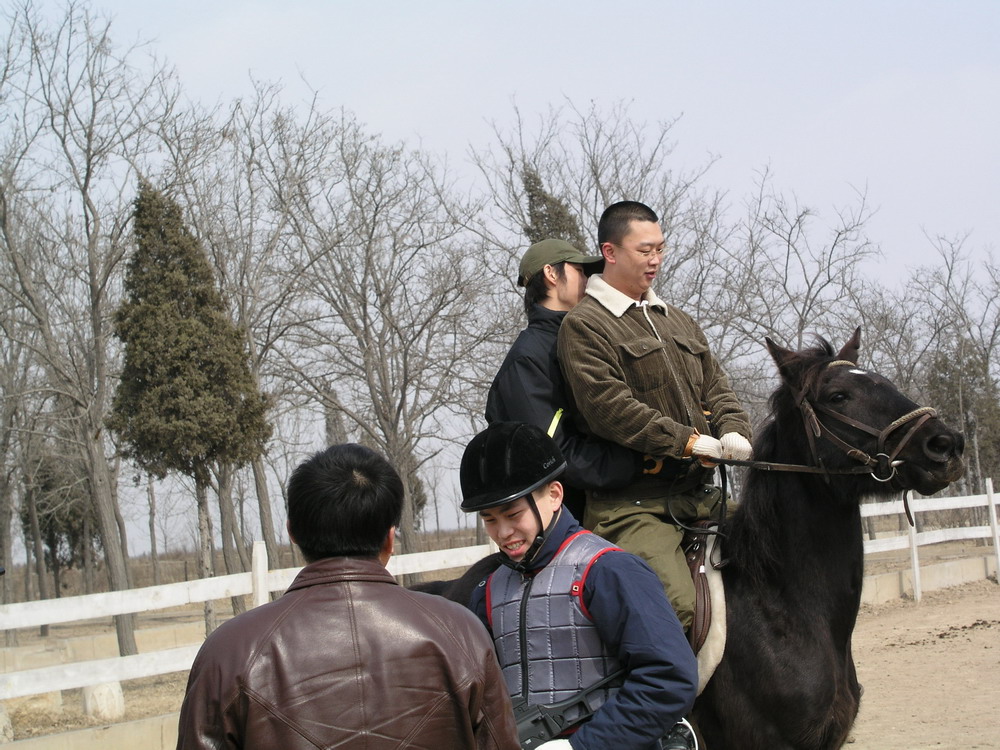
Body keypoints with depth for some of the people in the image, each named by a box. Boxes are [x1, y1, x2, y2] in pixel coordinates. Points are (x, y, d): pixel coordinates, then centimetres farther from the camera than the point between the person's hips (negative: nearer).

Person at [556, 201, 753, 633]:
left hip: (700, 495, 8)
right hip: (632, 503, -8)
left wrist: (734, 432, -3)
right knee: (676, 607, -27)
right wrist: (689, 441, -17)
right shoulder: (584, 325, -1)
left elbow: (716, 388, 21)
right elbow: (608, 407, -13)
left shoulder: (679, 322, 24)